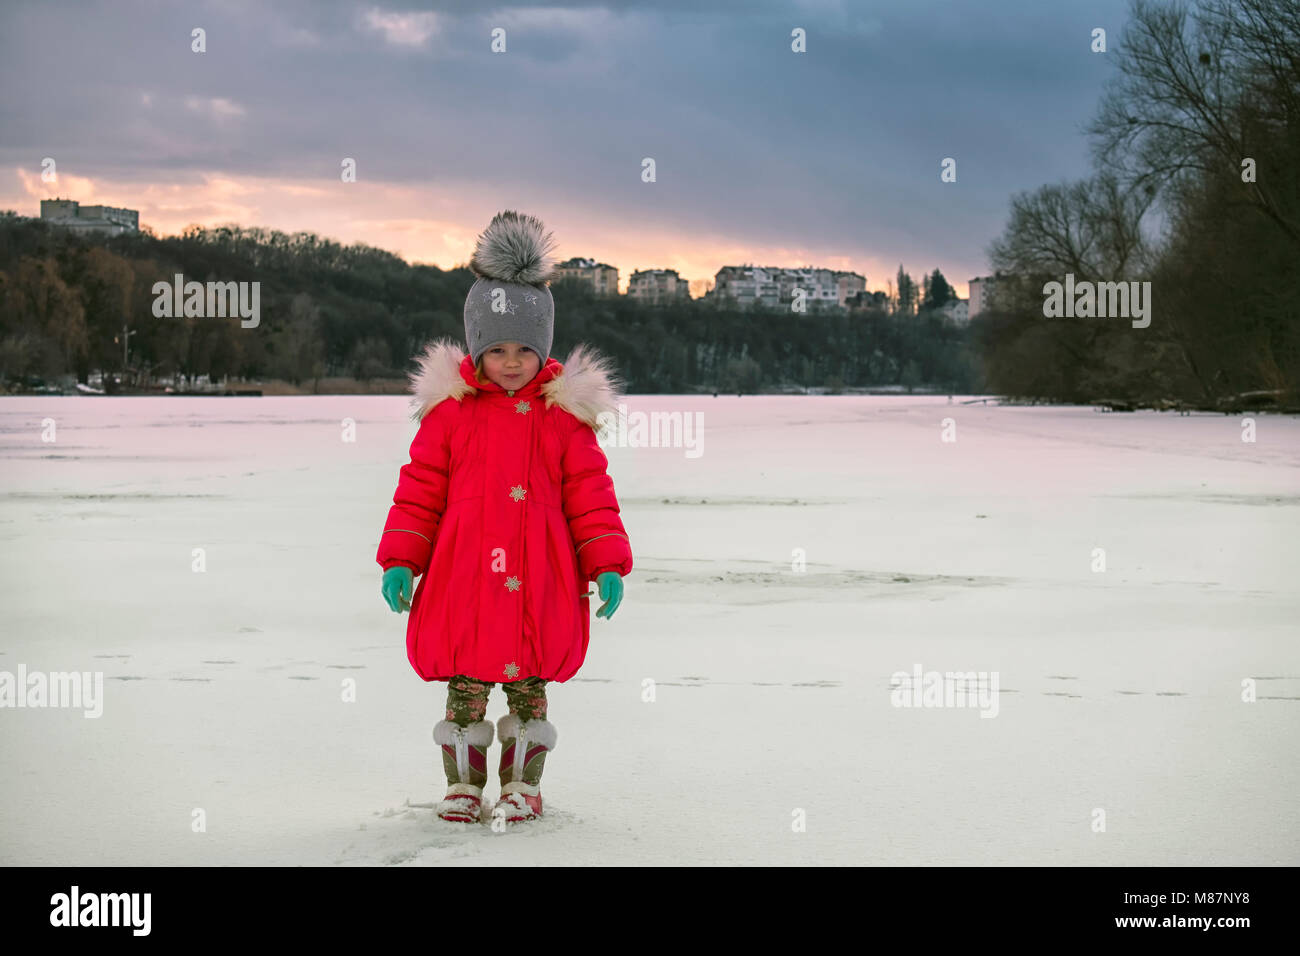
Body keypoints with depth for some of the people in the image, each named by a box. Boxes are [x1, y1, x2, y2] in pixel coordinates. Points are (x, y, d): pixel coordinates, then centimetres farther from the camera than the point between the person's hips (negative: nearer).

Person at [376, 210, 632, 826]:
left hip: (538, 577, 0)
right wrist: (399, 562, -1)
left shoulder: (565, 410, 3)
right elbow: (420, 489, 5)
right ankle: (462, 785, 19)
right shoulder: (450, 406, 2)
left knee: (530, 683, 8)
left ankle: (522, 785, 21)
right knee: (464, 684, 5)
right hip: (463, 571, 0)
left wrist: (606, 565, -3)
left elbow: (589, 493, 4)